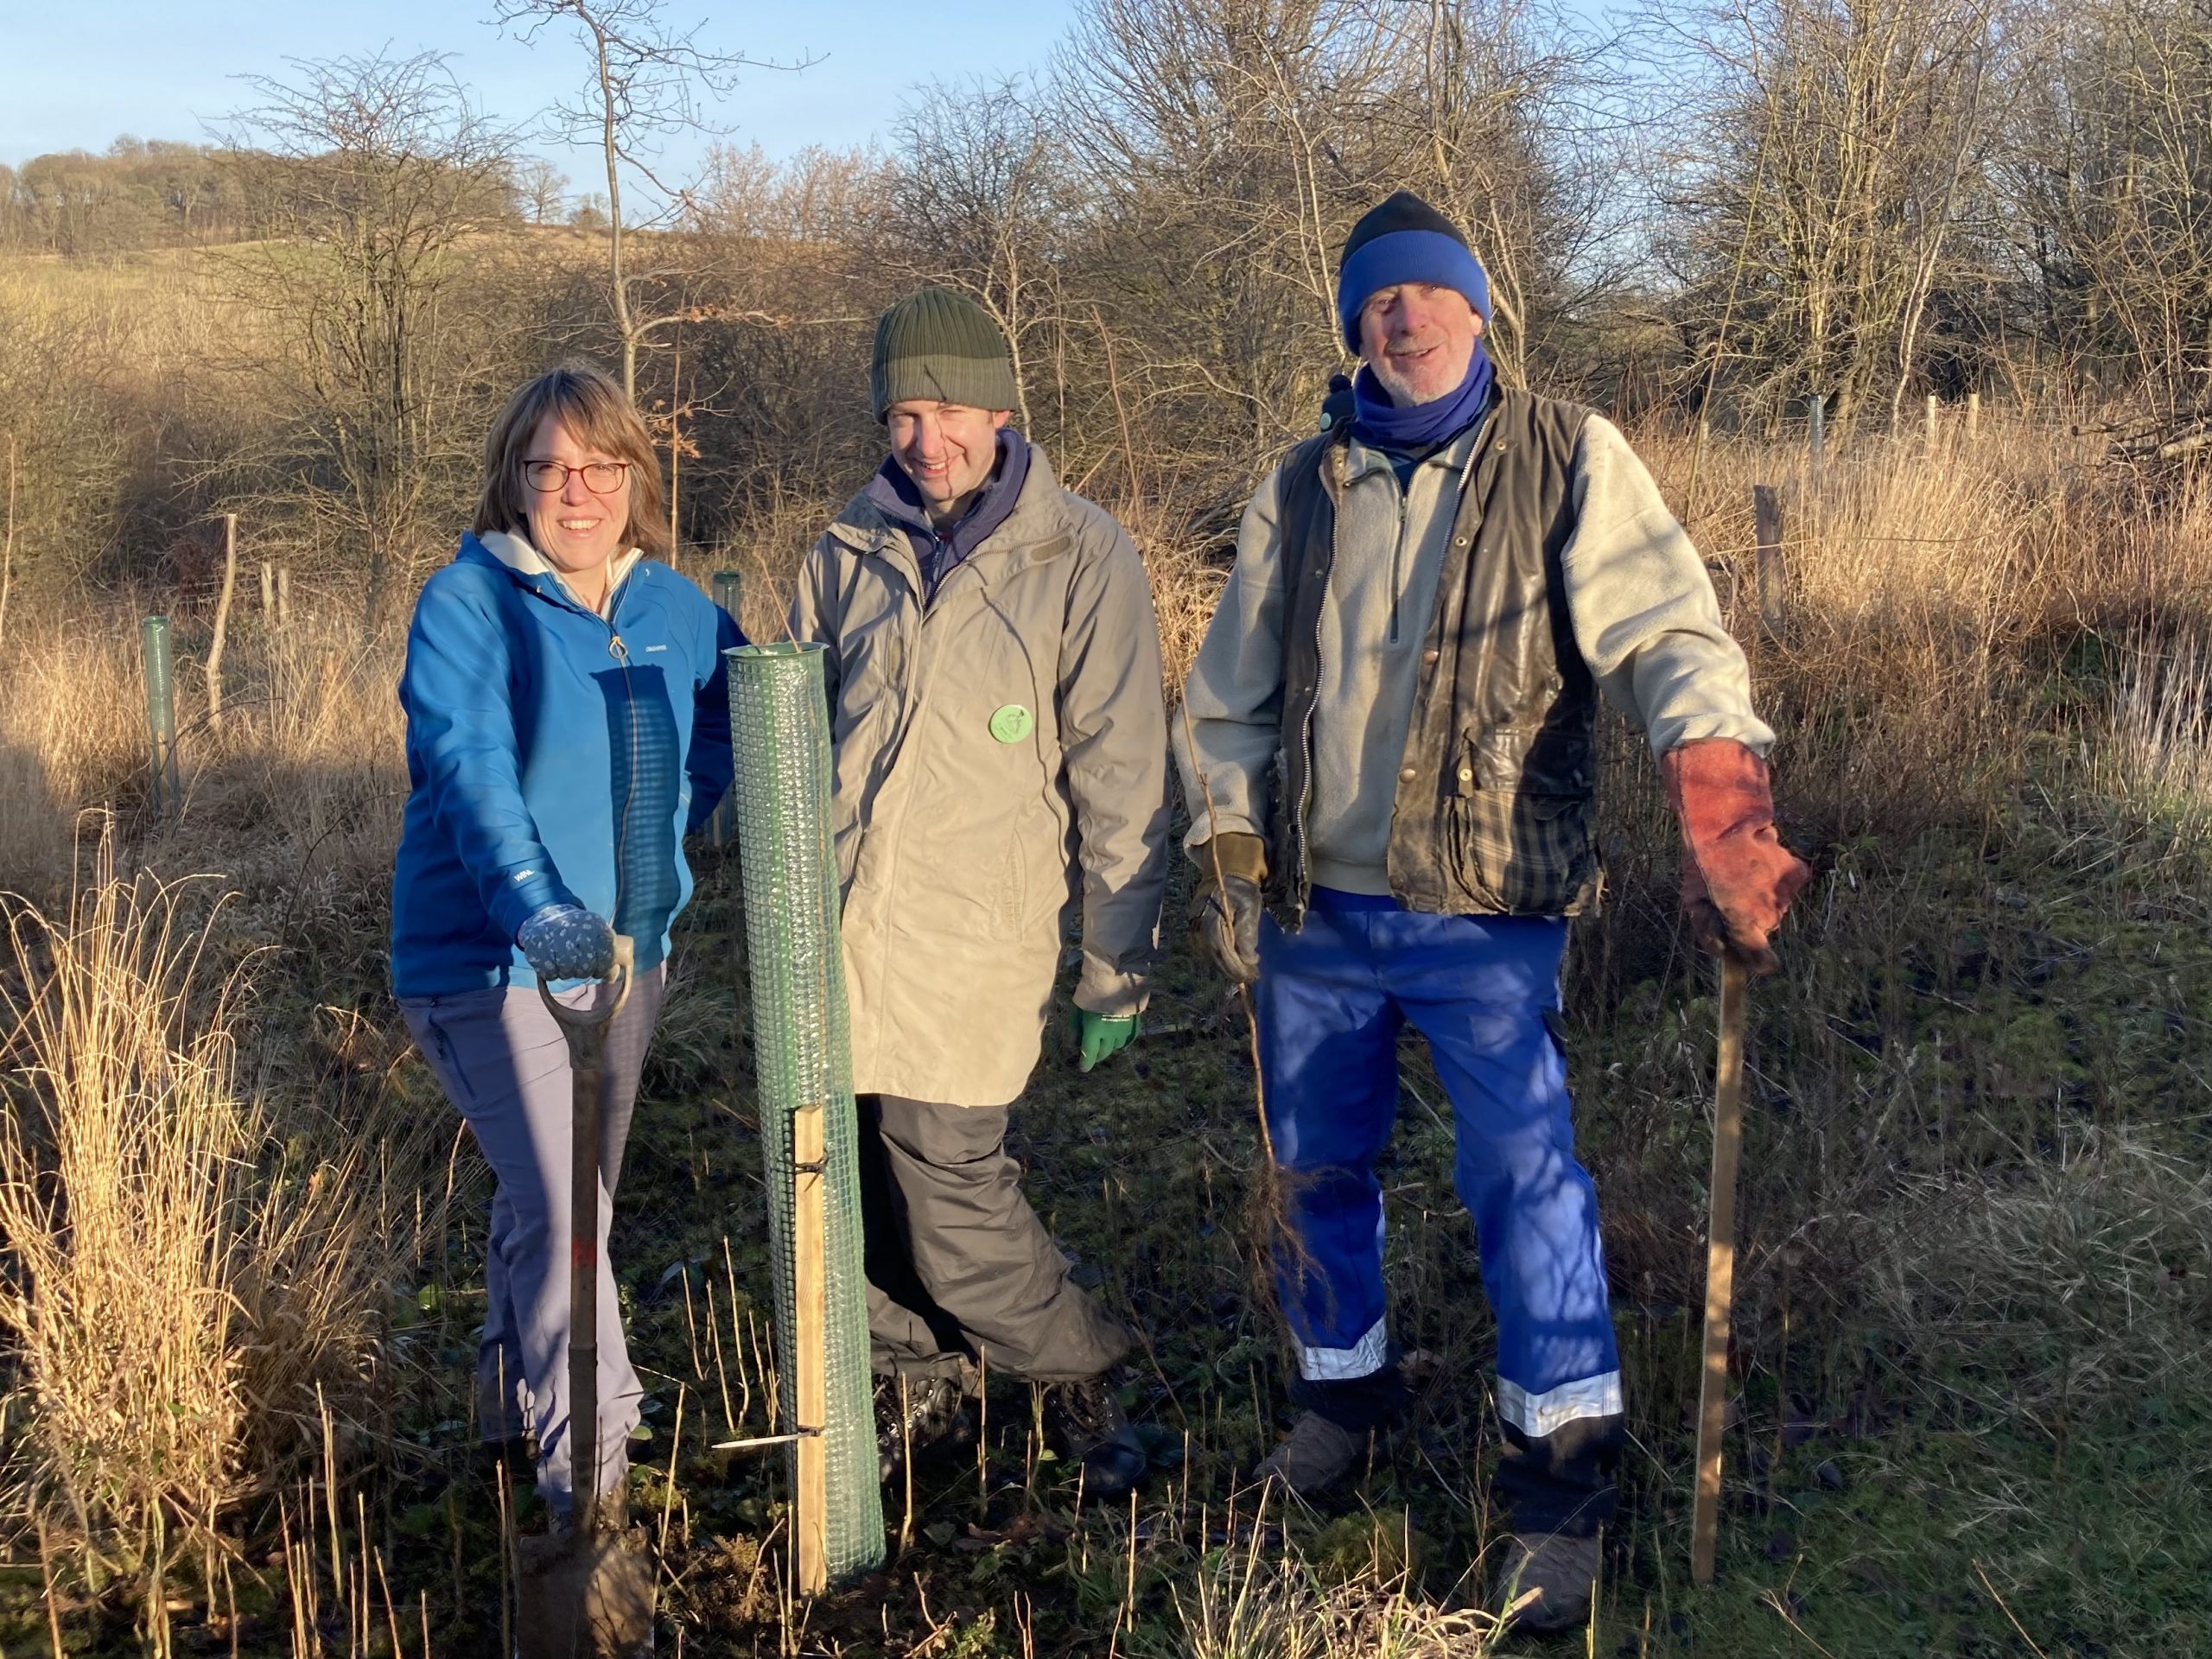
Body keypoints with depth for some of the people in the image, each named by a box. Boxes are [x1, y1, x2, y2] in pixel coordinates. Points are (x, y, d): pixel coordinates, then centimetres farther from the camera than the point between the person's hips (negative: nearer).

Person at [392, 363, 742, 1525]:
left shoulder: (672, 607, 3)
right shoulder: (466, 604, -13)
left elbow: (742, 710, 21)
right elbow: (467, 768, -27)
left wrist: (676, 820, 4)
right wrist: (531, 906, -42)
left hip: (627, 948, 6)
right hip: (486, 957, -6)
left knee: (565, 1197, 21)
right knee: (560, 1207, -15)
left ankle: (517, 1383, 45)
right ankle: (592, 1470, -4)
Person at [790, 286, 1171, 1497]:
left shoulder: (1081, 559, -3)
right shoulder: (847, 551, 10)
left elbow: (1120, 778, -3)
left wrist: (1117, 966, -3)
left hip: (969, 934, -4)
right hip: (832, 924, 5)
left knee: (951, 1186, -5)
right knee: (852, 1177, 9)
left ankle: (1077, 1374, 21)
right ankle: (920, 1377, 33)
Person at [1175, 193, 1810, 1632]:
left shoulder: (1566, 459, -3)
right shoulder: (1302, 493, 7)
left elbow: (1663, 627, -15)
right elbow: (1233, 696, 15)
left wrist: (1722, 803, -31)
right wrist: (1230, 855, 8)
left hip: (1487, 914, -4)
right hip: (1316, 909, 4)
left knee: (1523, 1168, -12)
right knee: (1321, 1165, 14)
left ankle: (1564, 1478, 3)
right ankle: (1343, 1389, 37)